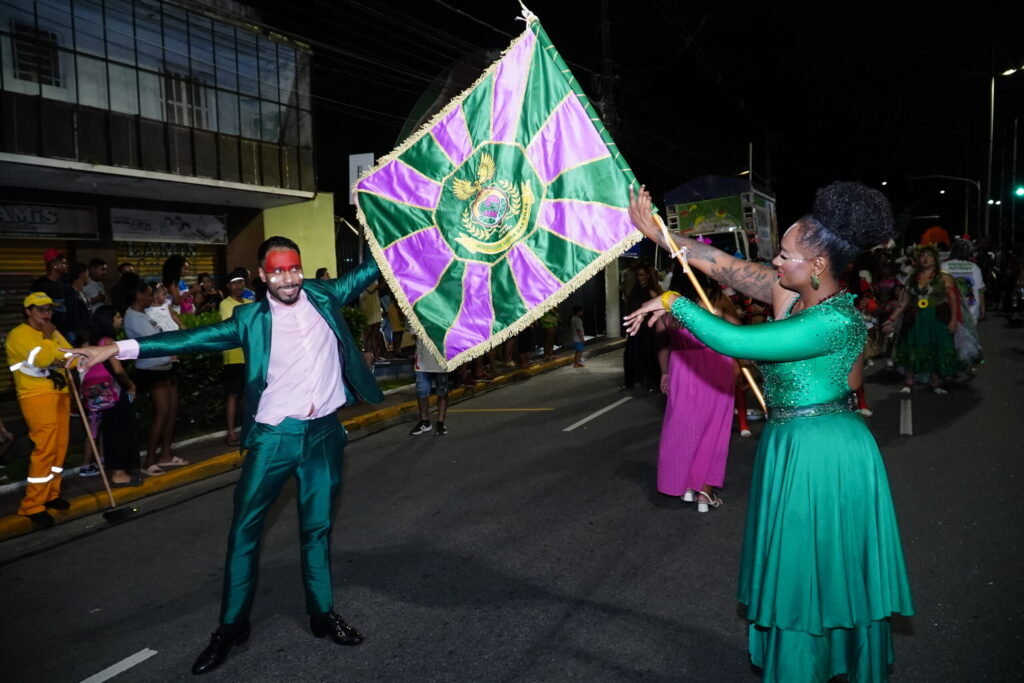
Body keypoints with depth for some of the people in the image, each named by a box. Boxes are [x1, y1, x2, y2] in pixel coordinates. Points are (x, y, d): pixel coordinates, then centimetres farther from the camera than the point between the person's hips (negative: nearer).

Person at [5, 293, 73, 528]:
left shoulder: (53, 332, 19)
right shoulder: (19, 334, -7)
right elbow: (41, 359, -21)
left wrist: (61, 360, -12)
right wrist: (47, 336, -8)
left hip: (60, 393, 8)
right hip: (37, 396, -8)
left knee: (60, 447, 10)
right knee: (45, 448, -13)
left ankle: (50, 494, 22)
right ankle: (32, 505, -7)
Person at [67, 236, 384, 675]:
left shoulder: (323, 295, 3)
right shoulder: (251, 318, -2)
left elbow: (368, 271, 10)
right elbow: (195, 338, -7)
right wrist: (119, 349, -13)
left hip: (324, 433, 1)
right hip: (274, 435, -1)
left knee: (317, 526, 12)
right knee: (244, 527, 3)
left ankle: (322, 614, 27)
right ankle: (232, 626, 18)